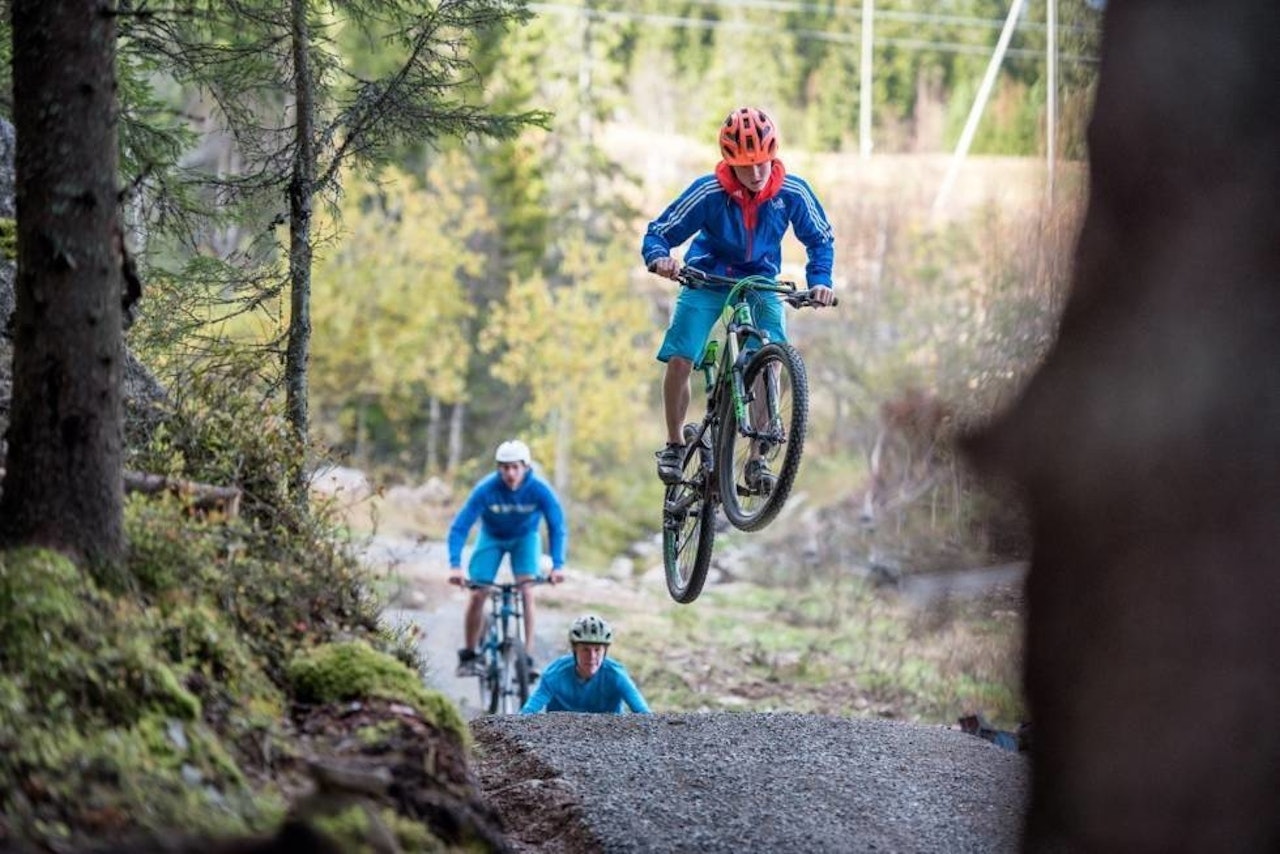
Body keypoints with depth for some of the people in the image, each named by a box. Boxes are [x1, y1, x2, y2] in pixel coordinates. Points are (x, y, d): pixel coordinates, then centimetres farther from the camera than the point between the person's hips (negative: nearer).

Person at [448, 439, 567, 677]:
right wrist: (455, 566, -42)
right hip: (492, 537, 0)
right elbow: (459, 526, -30)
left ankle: (528, 656, -19)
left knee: (526, 591, -21)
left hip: (525, 537, 0)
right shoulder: (486, 489, -31)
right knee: (477, 594, -11)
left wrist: (558, 565, -35)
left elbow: (557, 526, -22)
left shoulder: (539, 489, -29)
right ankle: (468, 655, 7)